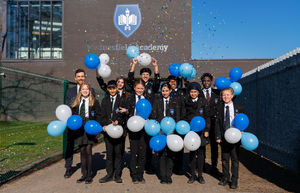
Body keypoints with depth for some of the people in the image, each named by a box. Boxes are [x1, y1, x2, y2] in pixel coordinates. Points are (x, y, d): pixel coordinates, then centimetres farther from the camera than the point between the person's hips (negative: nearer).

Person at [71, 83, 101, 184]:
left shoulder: (94, 102, 2)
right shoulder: (76, 102, 13)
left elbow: (98, 115, 0)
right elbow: (73, 115, 16)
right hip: (79, 129, 4)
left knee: (88, 151, -4)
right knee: (82, 151, 8)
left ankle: (89, 175, 8)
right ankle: (84, 174, 19)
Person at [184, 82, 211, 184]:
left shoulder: (203, 101, 3)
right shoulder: (187, 102, 7)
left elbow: (207, 117, 3)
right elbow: (184, 117, 8)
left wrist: (207, 130, -3)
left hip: (201, 131, -1)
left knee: (200, 153, 5)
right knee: (192, 153, 6)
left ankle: (200, 175, 16)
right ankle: (193, 175, 17)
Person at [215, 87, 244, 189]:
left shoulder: (238, 108, 0)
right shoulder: (219, 108, 1)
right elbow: (217, 123, 1)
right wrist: (218, 136, -4)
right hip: (224, 137, 1)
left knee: (235, 159, 6)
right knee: (224, 158, 11)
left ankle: (234, 180, 19)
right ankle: (225, 177, 26)